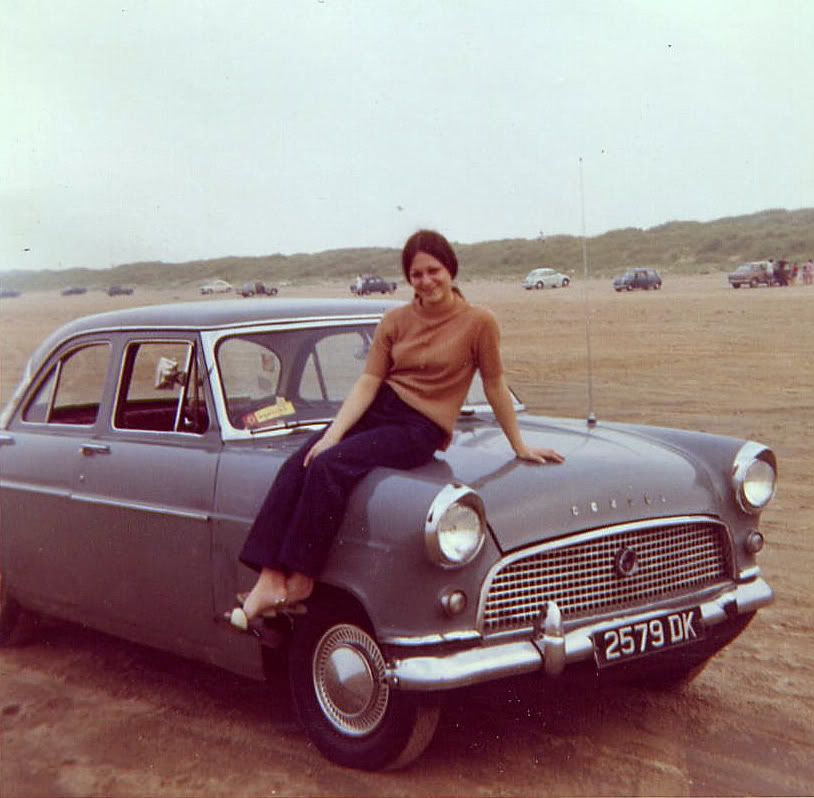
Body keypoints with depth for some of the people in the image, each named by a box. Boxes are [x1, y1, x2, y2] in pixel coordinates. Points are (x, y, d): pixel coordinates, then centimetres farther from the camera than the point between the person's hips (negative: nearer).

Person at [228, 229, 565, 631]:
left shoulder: (479, 322, -3)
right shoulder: (394, 321, 8)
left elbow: (495, 386, 6)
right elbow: (368, 382, 1)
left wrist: (520, 447, 13)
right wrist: (332, 433, -13)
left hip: (420, 428, -5)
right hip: (377, 410, 5)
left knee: (329, 466, -29)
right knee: (296, 466, -22)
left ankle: (300, 581, -18)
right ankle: (270, 579, -27)